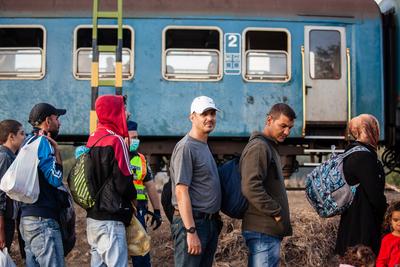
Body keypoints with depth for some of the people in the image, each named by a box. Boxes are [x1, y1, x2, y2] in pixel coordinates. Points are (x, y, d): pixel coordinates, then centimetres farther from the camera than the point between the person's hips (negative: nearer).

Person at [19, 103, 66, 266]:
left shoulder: (29, 142, 18)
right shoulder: (43, 142, -11)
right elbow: (55, 178, -17)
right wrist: (57, 150, -10)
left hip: (27, 217, 10)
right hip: (42, 219, -10)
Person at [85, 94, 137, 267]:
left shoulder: (92, 139, 11)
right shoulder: (116, 140, -14)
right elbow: (123, 180, -15)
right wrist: (133, 197, 4)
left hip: (92, 216, 9)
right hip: (110, 220, -9)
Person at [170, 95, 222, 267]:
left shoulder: (204, 147, 16)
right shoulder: (186, 147, -13)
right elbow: (181, 192, -19)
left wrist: (215, 220, 15)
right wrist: (191, 231, -23)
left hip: (210, 223, 9)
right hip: (191, 221, -9)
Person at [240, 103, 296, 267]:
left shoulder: (269, 147, 20)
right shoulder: (258, 147, -13)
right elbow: (251, 188, -23)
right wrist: (276, 212, -16)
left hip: (270, 229, 10)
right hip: (263, 230, -10)